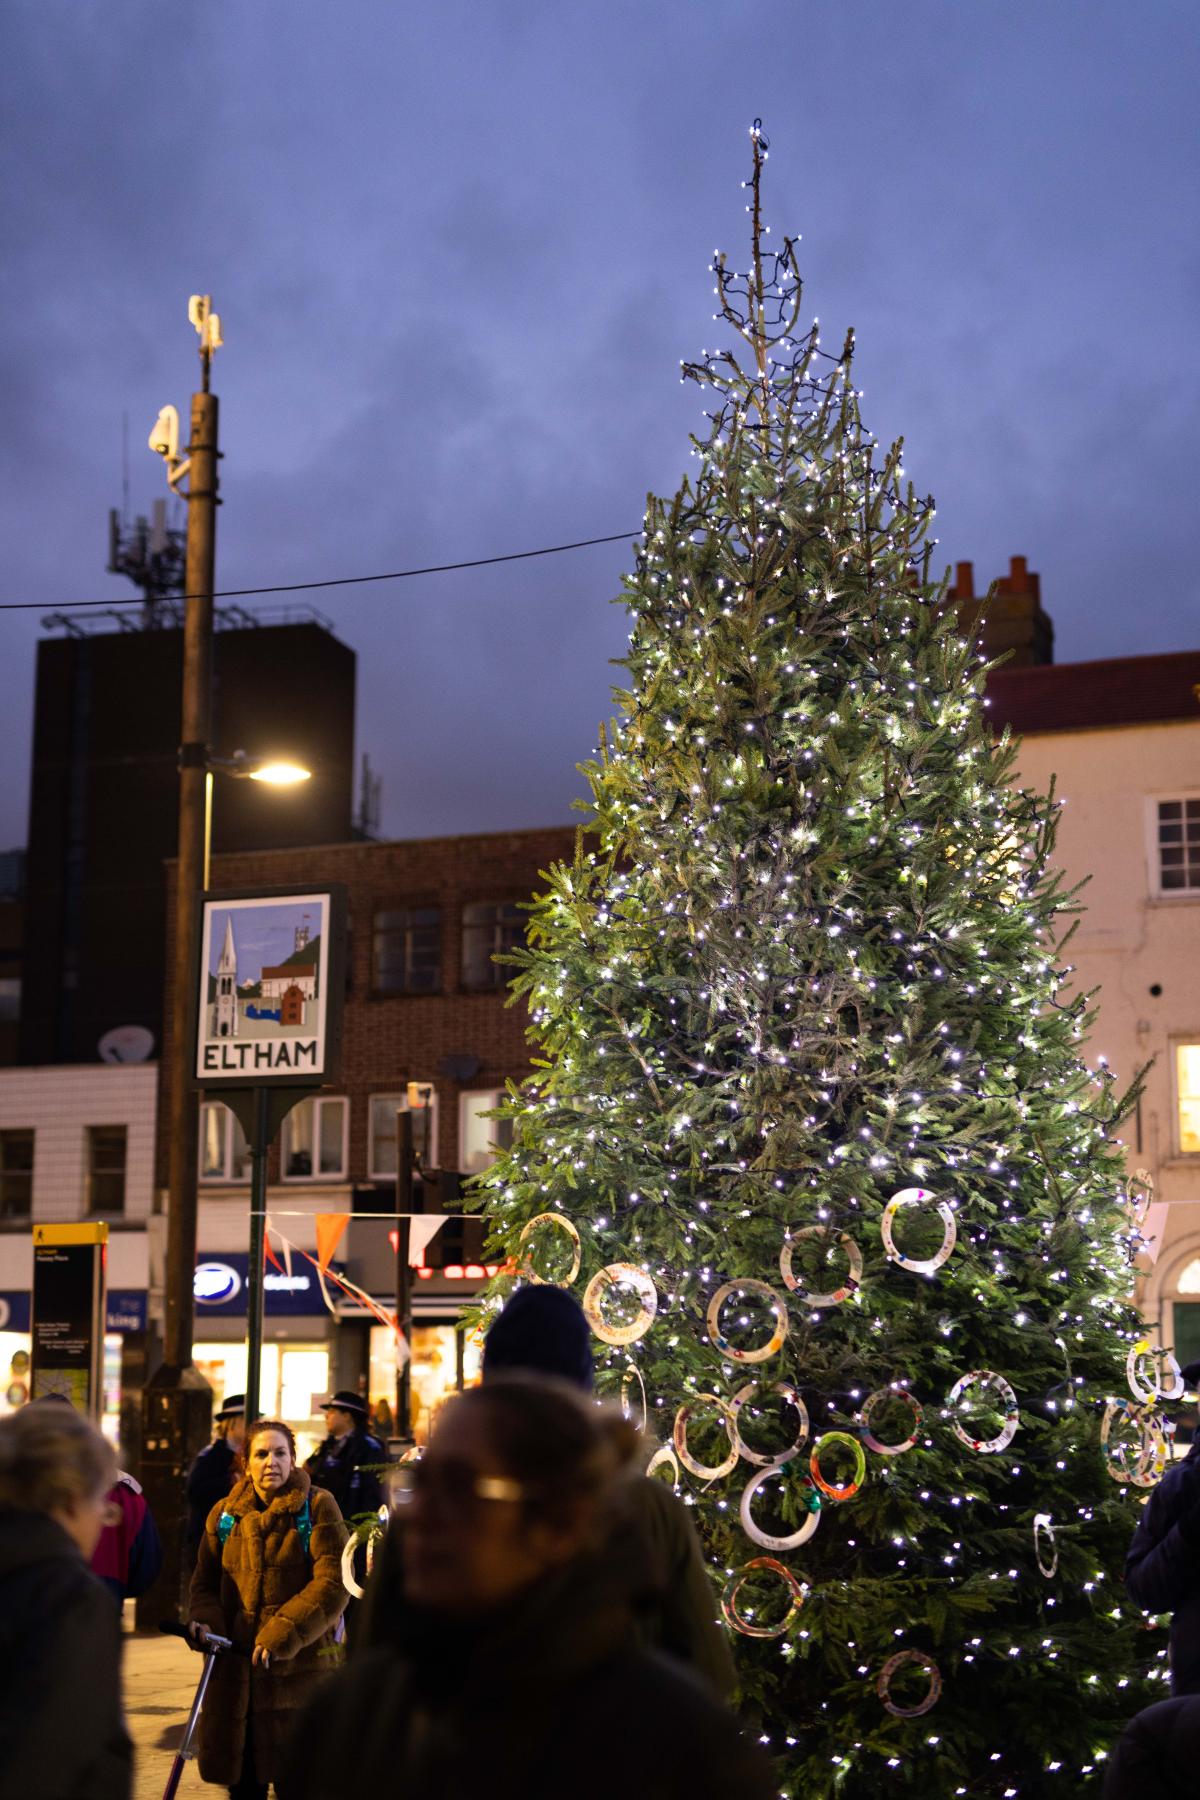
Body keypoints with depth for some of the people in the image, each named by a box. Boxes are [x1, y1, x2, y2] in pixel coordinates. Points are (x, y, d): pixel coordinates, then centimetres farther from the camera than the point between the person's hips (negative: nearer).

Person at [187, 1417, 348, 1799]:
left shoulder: (318, 1507, -4)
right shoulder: (224, 1515, 9)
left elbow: (333, 1582, -12)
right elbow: (206, 1581, 12)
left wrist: (282, 1634, -19)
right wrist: (205, 1621, -10)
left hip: (300, 1663, -3)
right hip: (236, 1667, 4)